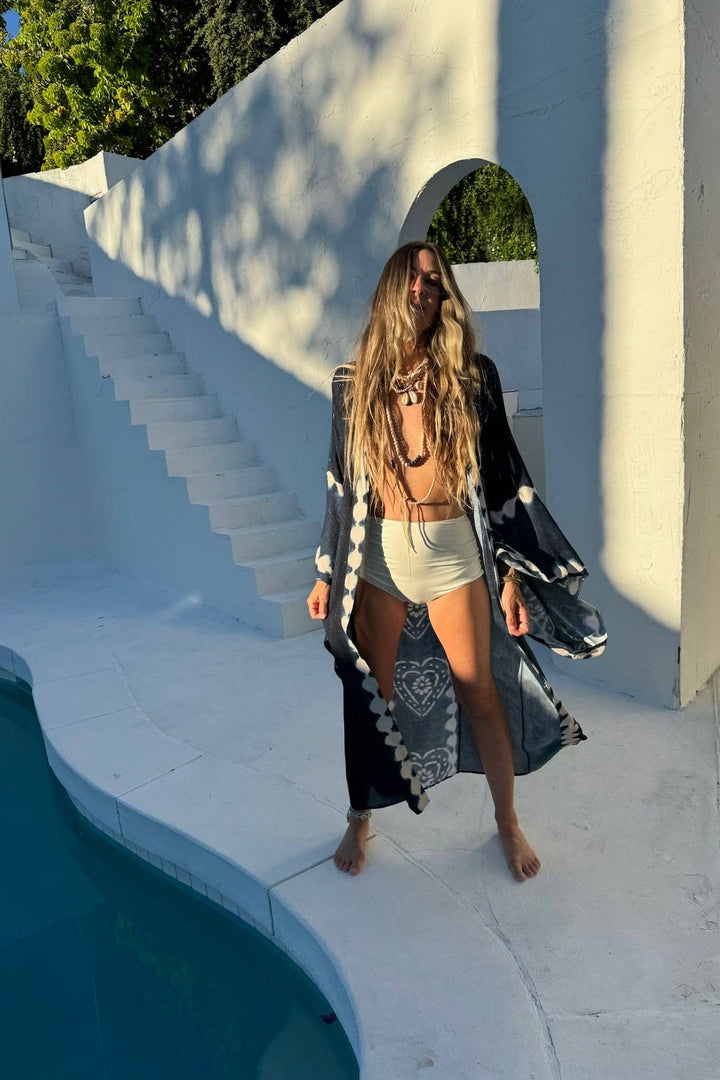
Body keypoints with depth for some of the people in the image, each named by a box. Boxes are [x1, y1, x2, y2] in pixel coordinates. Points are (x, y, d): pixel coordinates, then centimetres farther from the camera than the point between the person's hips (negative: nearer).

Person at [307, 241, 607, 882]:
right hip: (379, 555, 1)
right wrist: (327, 575, 8)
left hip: (454, 553, -1)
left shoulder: (471, 376, 0)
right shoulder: (355, 381, 3)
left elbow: (503, 476, 2)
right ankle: (362, 817, 33)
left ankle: (508, 822, 31)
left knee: (480, 691, 8)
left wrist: (510, 571, -2)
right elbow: (340, 484, 8)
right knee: (371, 693, 10)